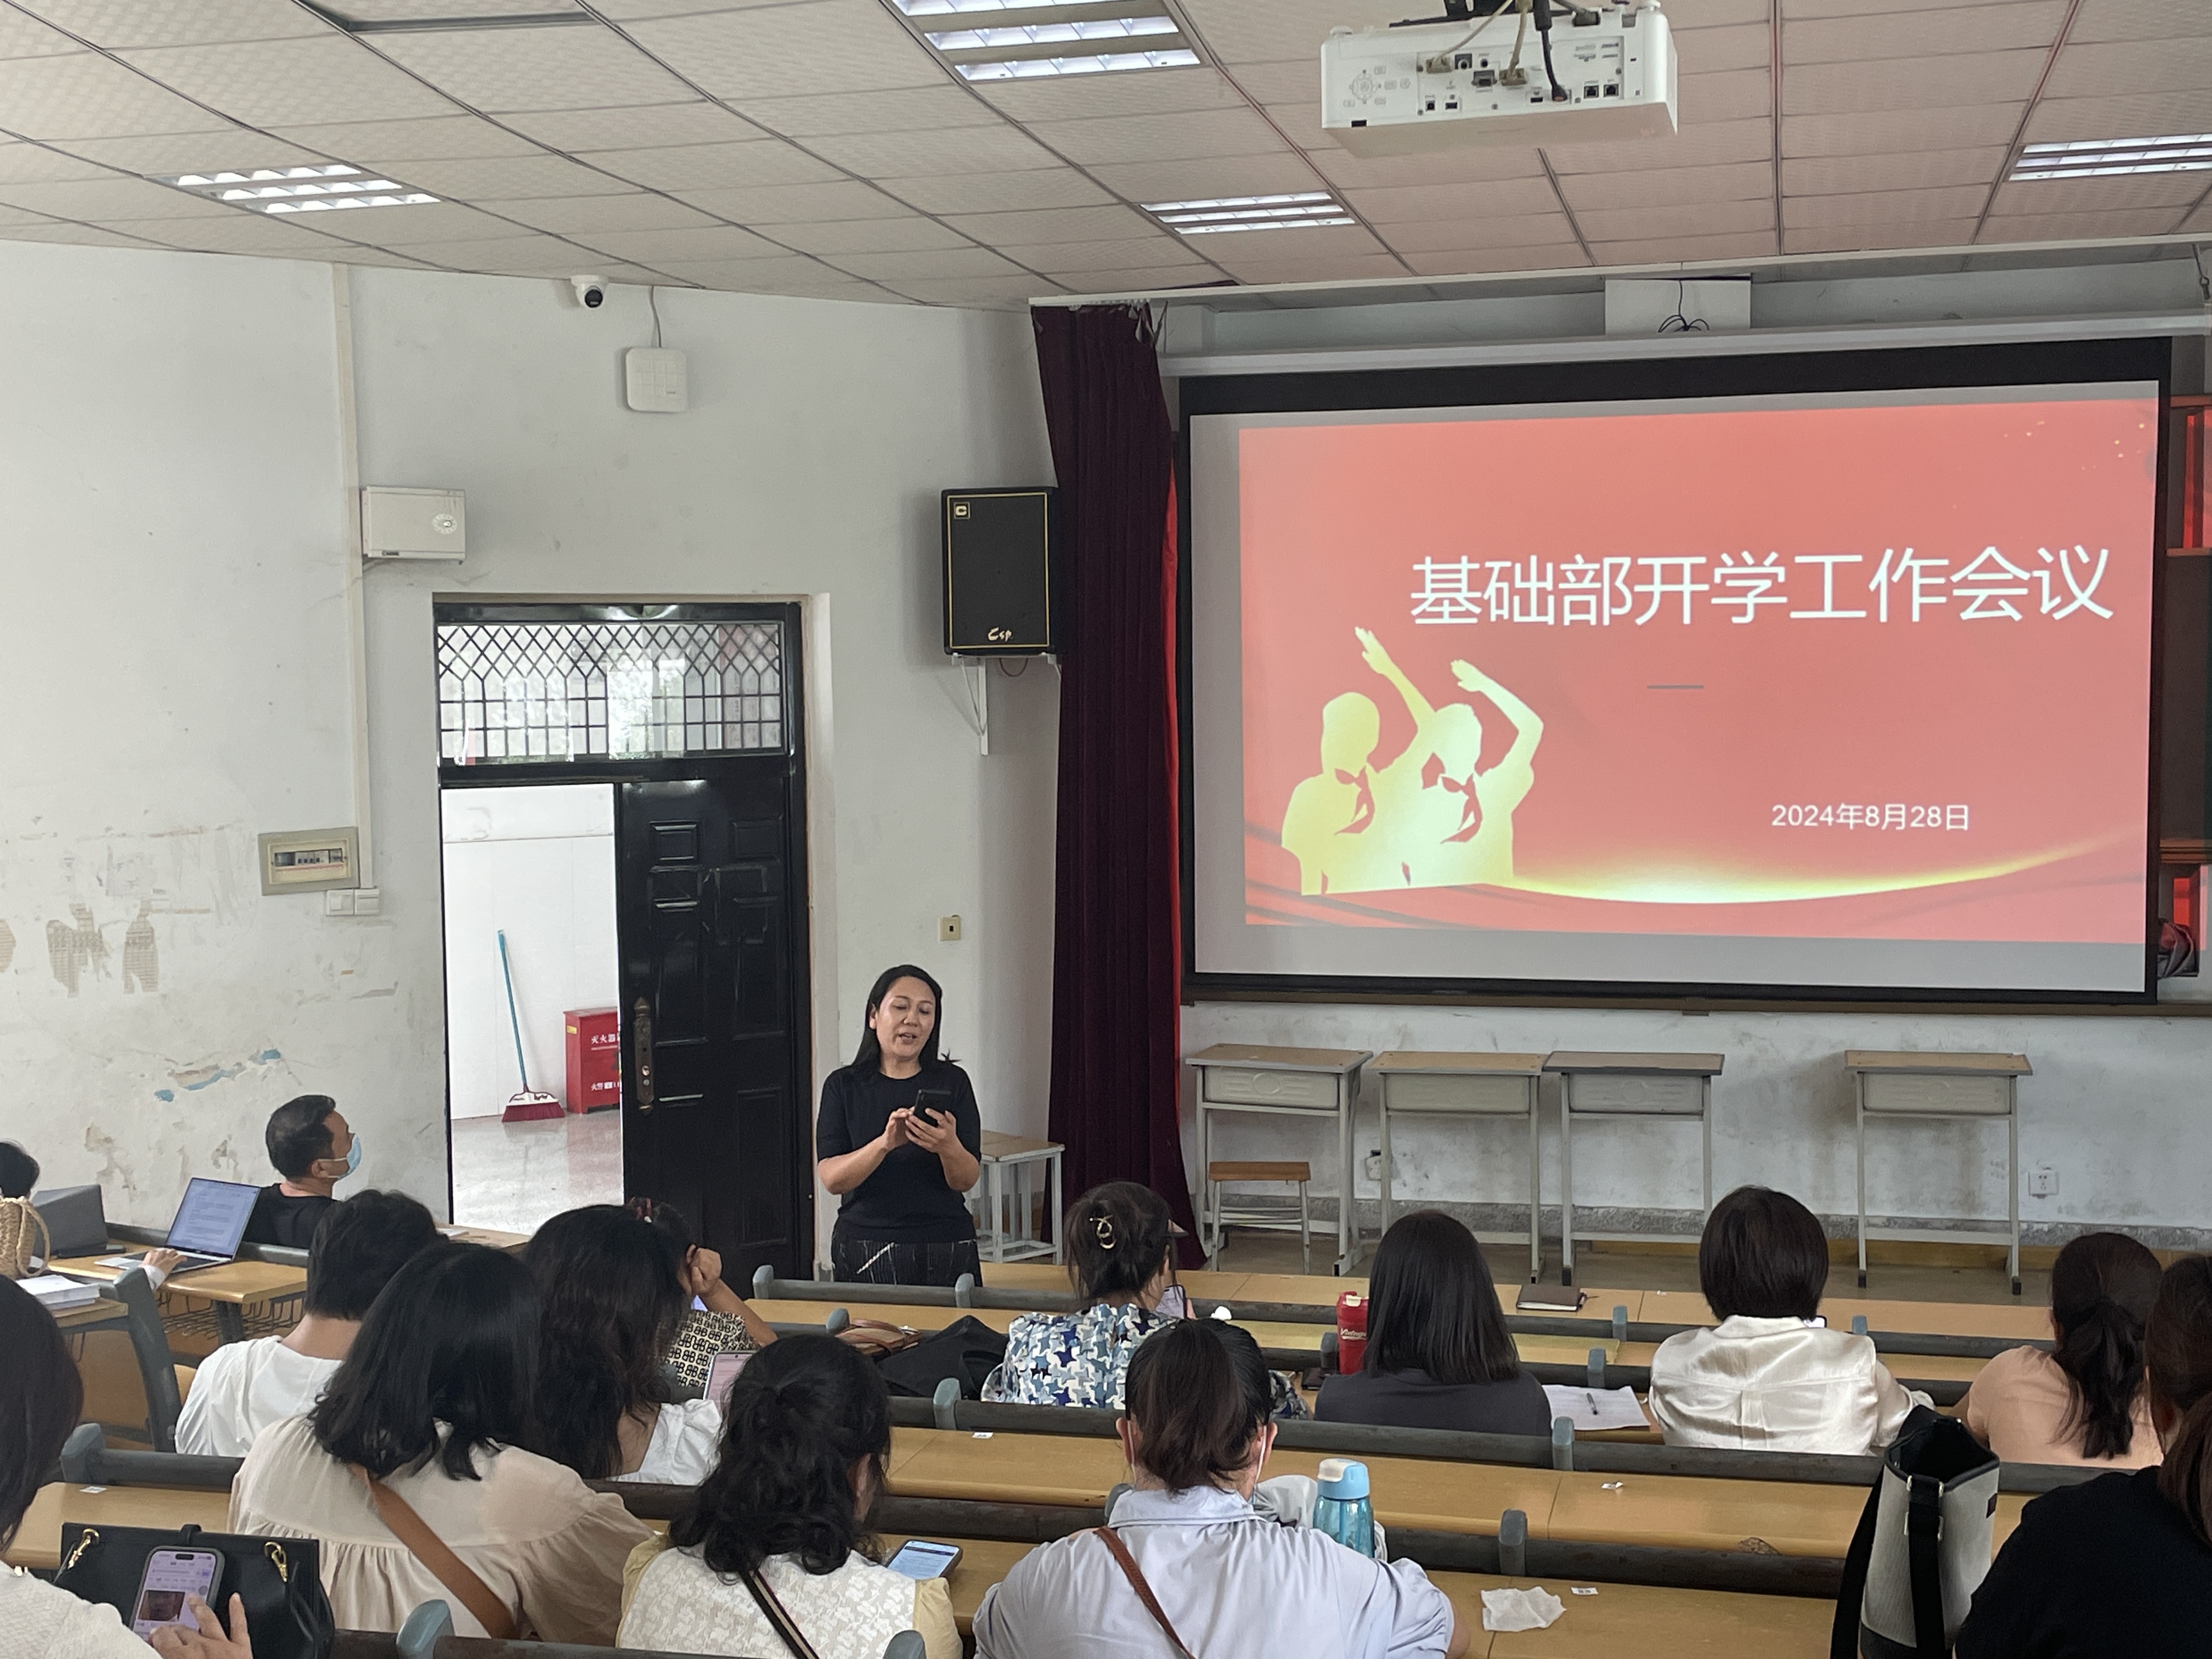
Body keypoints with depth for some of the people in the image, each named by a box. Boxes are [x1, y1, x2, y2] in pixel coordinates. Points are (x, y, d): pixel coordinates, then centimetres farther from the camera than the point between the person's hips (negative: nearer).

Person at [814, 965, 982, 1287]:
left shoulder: (952, 1082, 2)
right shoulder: (842, 1086, 2)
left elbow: (967, 1181, -4)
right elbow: (831, 1179, -9)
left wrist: (949, 1147, -26)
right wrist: (884, 1143, -26)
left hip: (945, 1251, 0)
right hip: (864, 1247, 0)